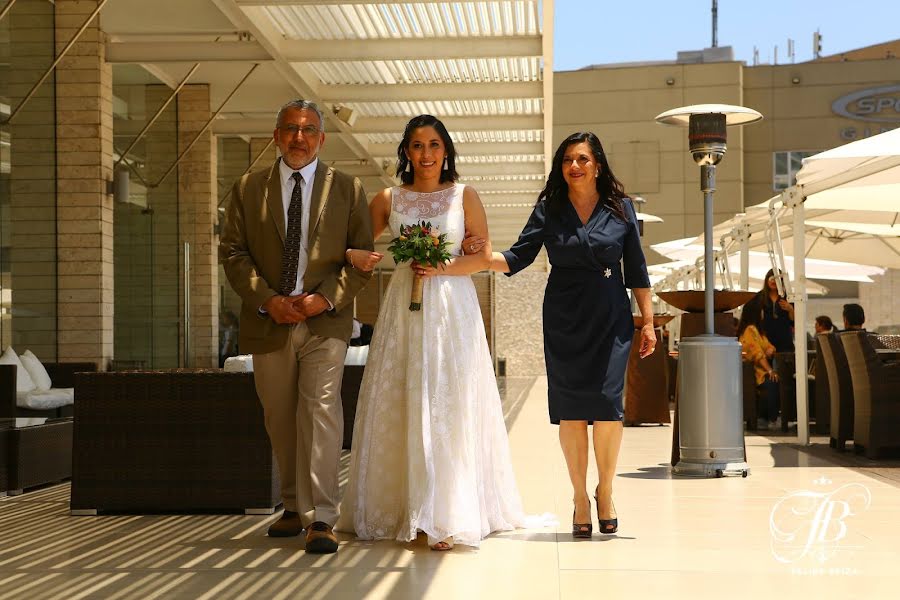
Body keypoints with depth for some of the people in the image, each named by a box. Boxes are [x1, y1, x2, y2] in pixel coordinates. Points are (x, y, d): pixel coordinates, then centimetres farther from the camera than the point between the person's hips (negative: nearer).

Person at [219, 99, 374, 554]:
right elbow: (233, 252, 4)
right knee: (280, 419, 11)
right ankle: (295, 507, 26)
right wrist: (266, 300, -10)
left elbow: (362, 256, 2)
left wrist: (327, 298, -12)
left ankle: (319, 520, -13)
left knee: (321, 410, -14)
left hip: (325, 320, -2)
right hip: (269, 322, 2)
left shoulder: (348, 189, 5)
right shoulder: (248, 188, 8)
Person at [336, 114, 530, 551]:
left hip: (452, 309, -2)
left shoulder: (464, 197, 6)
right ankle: (399, 508, 9)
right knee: (399, 407, -1)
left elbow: (483, 257, 3)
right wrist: (356, 257, -13)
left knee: (448, 407, -6)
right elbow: (357, 244, 10)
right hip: (403, 309, 2)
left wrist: (442, 268, -13)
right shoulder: (388, 200, 10)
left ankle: (447, 517, -5)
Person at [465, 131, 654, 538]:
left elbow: (636, 270, 7)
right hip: (563, 321, 1)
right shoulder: (549, 210, 4)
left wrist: (648, 322, 5)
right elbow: (518, 258, -2)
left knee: (607, 404, -9)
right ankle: (580, 497, 14)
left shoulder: (620, 208, 5)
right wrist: (482, 254, -20)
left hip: (610, 319, -1)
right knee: (570, 408, 1)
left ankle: (605, 492, 11)